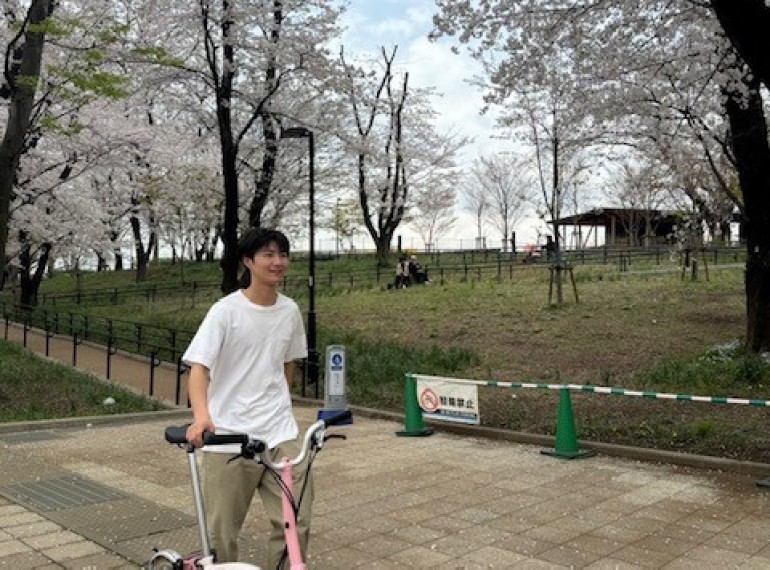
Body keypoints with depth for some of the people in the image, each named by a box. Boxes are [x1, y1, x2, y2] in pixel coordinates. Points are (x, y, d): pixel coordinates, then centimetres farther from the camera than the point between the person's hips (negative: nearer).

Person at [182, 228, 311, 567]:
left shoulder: (290, 311, 5)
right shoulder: (225, 311, -9)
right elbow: (199, 367, -16)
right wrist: (201, 415, -33)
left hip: (280, 435, 3)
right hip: (228, 436, -3)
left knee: (295, 522, -2)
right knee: (222, 531, 6)